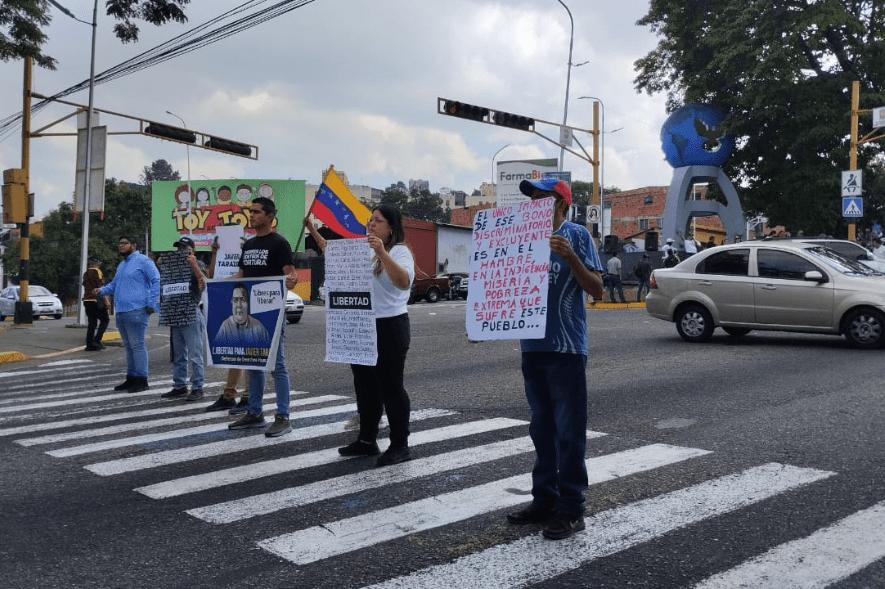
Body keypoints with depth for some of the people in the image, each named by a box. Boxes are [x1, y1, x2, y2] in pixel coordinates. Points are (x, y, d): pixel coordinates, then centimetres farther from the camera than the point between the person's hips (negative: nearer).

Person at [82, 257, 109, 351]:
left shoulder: (85, 273, 18)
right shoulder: (97, 271, -7)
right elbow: (101, 286, -14)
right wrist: (105, 299, -13)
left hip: (87, 300, 8)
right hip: (96, 300, -8)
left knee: (91, 323, 8)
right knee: (105, 320, 1)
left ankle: (89, 345, 5)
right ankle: (97, 340, -11)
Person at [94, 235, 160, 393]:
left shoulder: (142, 261, -6)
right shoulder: (121, 265, 22)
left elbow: (156, 281, -12)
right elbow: (114, 284, 29)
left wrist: (151, 304, -16)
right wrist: (101, 290, 8)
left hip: (136, 311, -9)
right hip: (120, 311, 9)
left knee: (137, 345, -8)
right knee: (128, 346, 14)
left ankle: (141, 379, -4)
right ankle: (131, 378, 21)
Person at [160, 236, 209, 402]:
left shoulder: (197, 264, 0)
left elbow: (203, 284, -14)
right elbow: (163, 285, 21)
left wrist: (194, 266, -19)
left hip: (191, 314, -7)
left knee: (195, 354, -5)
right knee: (178, 355, 12)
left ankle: (197, 388, -1)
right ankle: (179, 387, 20)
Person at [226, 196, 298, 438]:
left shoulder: (279, 243, -8)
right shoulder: (248, 245, 15)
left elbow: (290, 272, -15)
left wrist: (292, 281, -37)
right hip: (249, 311, 8)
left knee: (277, 365, -5)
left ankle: (282, 418, -1)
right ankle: (254, 413, 23)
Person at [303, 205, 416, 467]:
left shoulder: (399, 251, -9)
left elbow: (403, 282, -28)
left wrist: (382, 253, -37)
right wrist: (314, 232, 23)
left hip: (389, 327, -8)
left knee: (390, 387, -4)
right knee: (365, 386, 15)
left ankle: (400, 445, 5)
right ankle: (366, 440, 26)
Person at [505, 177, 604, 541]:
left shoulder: (576, 235, -4)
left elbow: (596, 290, -10)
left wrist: (570, 257, -23)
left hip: (566, 349, -6)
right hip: (532, 347, 7)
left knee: (568, 430, -2)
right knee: (541, 429, 13)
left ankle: (571, 509, 5)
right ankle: (544, 499, 23)